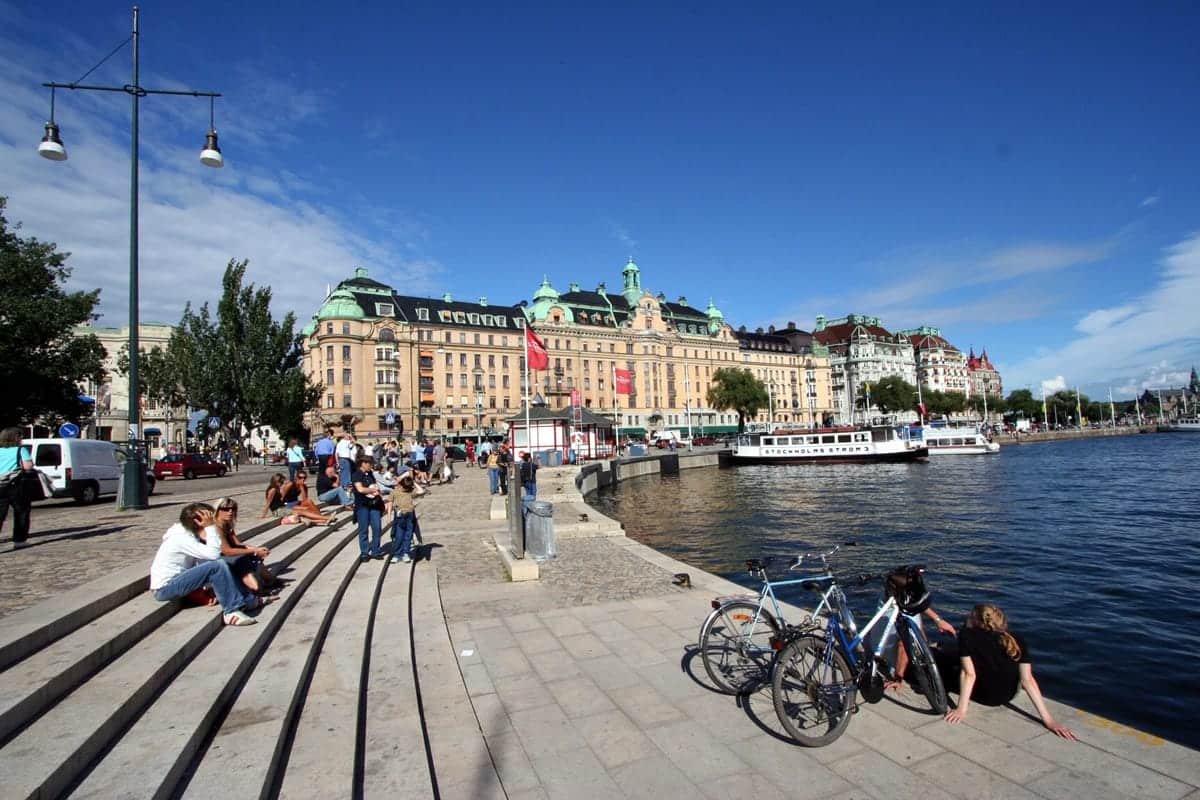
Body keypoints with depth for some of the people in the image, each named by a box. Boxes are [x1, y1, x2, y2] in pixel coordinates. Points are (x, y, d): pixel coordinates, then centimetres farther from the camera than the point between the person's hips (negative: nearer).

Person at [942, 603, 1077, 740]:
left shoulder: (968, 634, -21)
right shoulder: (1017, 640, -11)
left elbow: (969, 674, -24)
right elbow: (1027, 680, -17)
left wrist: (961, 710, -21)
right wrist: (1048, 720, -14)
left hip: (980, 694, -4)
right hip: (1007, 697, 4)